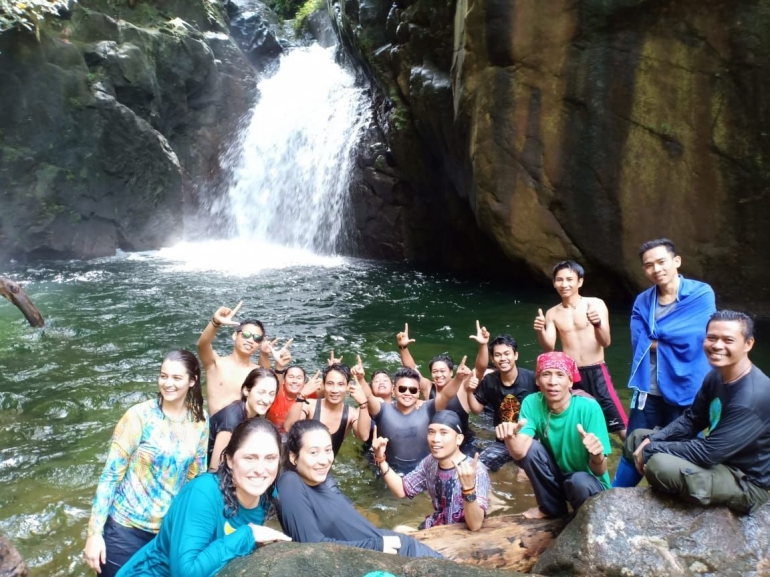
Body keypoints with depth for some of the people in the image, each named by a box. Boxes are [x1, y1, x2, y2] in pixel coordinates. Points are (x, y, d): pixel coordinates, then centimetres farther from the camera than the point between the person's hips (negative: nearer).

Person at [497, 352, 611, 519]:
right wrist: (510, 437, -50)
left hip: (591, 482, -3)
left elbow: (600, 471, -23)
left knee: (580, 481, -35)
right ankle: (551, 507, 3)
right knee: (530, 447, -22)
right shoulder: (532, 403, -16)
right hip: (555, 478, 3)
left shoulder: (589, 408, -25)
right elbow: (519, 453, -27)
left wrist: (597, 455, -46)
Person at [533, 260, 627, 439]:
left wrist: (598, 324, -28)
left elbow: (605, 342, -8)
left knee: (623, 429, -4)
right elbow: (549, 348, 0)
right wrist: (540, 331, -20)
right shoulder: (552, 313, 7)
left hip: (597, 373, -2)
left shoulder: (596, 304, -1)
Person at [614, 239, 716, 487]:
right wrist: (673, 338, -14)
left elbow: (693, 339, -18)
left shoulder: (701, 294, -7)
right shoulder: (643, 301, 5)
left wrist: (655, 335, -9)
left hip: (685, 390, -3)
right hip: (648, 390, 3)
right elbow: (638, 343, -5)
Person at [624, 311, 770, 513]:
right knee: (638, 437, 8)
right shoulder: (716, 375, -2)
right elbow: (691, 420, 8)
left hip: (745, 481, -9)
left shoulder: (754, 396, -30)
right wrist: (650, 440, -8)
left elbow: (708, 453, -31)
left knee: (660, 465, -30)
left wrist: (652, 449, -20)